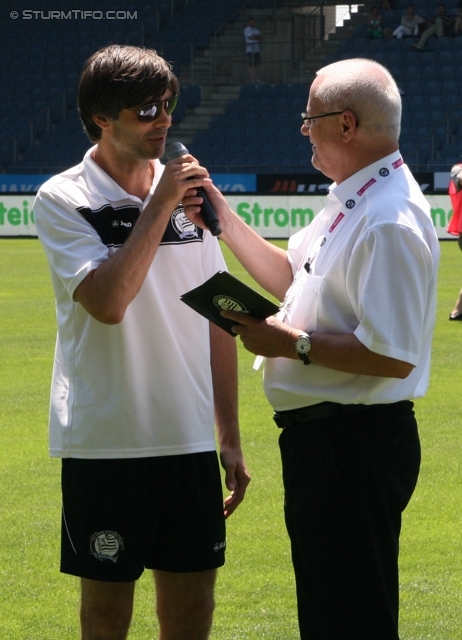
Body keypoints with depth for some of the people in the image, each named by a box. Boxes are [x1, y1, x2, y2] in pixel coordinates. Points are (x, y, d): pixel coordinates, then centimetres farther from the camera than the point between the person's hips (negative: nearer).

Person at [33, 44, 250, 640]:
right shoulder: (62, 200, -6)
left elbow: (216, 322, 13)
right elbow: (107, 302, -21)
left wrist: (230, 437, 12)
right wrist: (159, 206, -16)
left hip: (189, 439, 5)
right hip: (104, 440, -4)